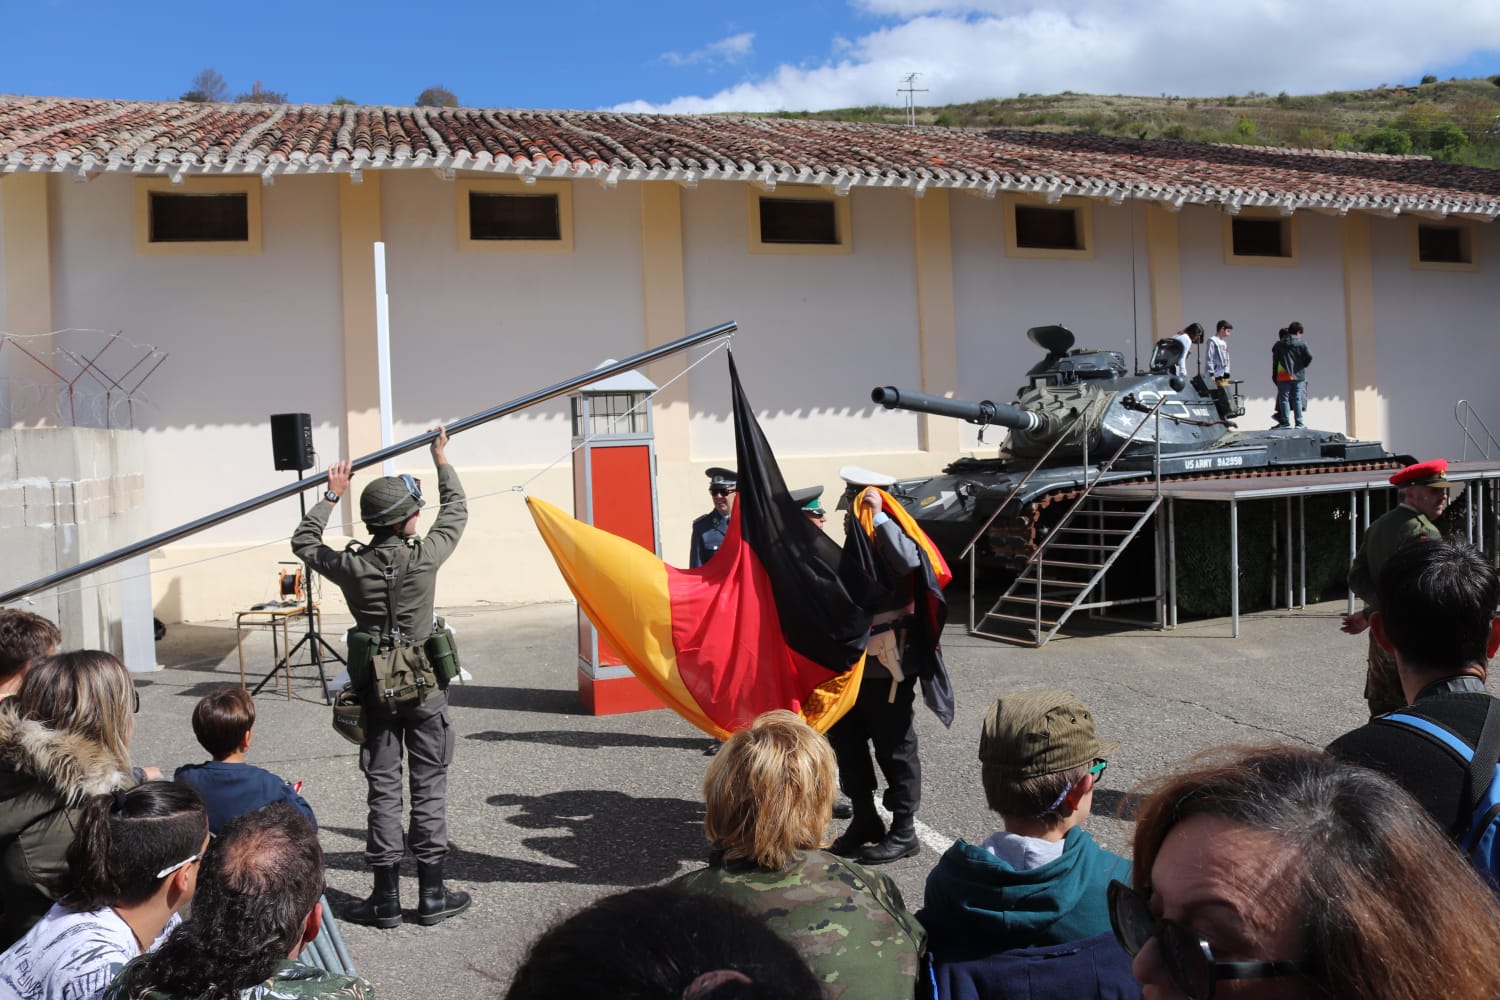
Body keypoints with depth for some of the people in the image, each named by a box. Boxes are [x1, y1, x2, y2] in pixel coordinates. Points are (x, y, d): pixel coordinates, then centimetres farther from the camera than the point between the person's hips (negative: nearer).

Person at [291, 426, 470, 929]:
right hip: (424, 684, -2)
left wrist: (331, 496, 19)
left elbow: (303, 541, 14)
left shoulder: (351, 566, -7)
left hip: (375, 688, 2)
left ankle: (386, 898, 13)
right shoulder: (424, 557, -12)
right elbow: (456, 512, 7)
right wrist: (442, 461, 18)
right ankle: (431, 895, 13)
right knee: (429, 785, 7)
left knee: (382, 788, 9)